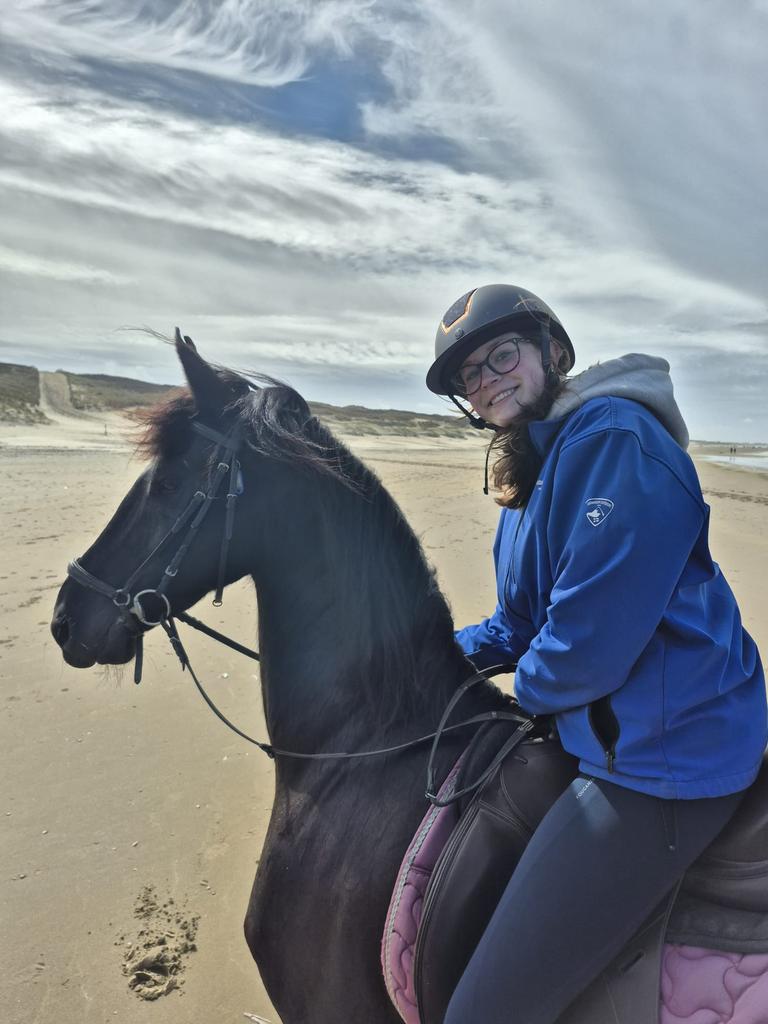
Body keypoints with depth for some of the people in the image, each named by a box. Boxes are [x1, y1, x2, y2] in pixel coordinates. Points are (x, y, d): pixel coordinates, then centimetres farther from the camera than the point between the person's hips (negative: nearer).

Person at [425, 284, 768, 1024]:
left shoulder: (612, 435, -19)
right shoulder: (530, 468, 12)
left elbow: (591, 636, -25)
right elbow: (519, 627, 19)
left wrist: (530, 689, -6)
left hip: (660, 759, -10)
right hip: (603, 731, 10)